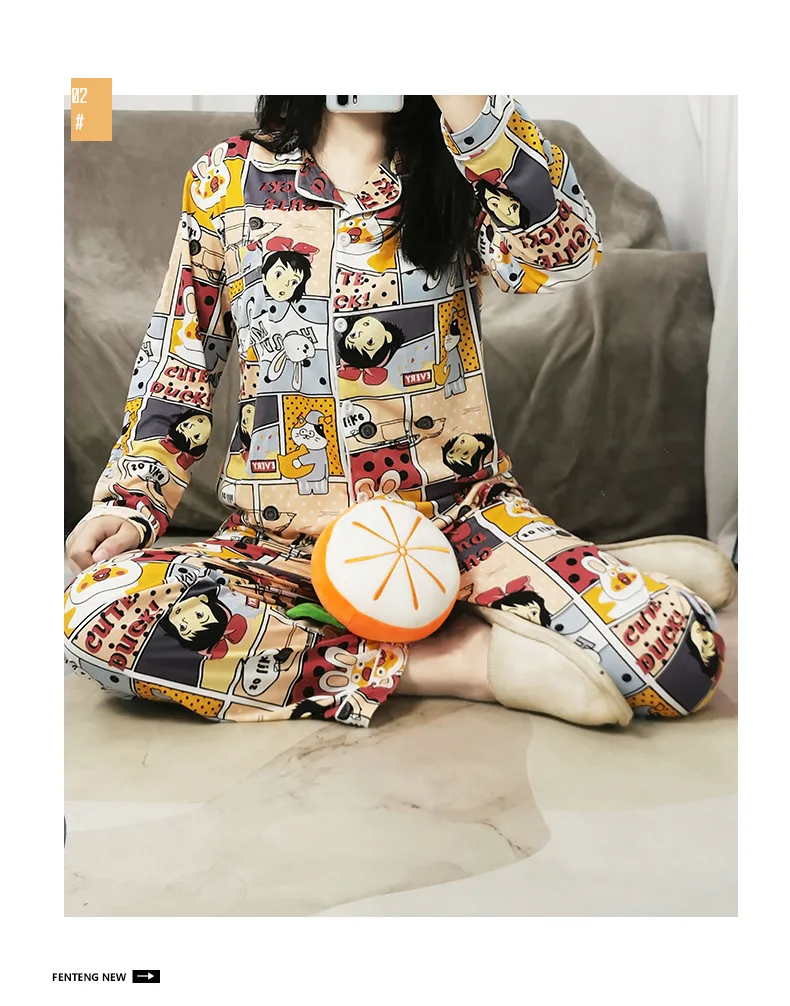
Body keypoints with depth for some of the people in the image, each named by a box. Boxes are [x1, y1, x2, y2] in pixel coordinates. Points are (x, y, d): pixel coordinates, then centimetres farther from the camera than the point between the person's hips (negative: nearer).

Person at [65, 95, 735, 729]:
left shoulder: (459, 169, 5)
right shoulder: (225, 180, 7)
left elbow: (564, 254, -17)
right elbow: (177, 361, 11)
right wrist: (133, 504, -1)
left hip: (459, 513, -2)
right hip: (285, 537, 3)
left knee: (678, 651, -25)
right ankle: (471, 661, -20)